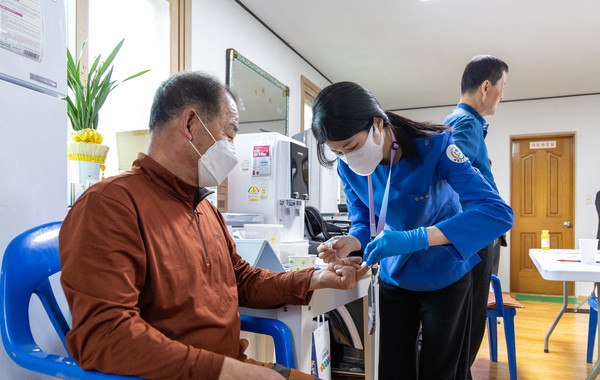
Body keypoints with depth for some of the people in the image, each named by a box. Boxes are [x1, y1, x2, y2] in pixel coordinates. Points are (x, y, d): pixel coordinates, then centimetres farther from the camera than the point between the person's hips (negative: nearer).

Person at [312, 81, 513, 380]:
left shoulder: (434, 147, -27)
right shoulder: (348, 168, -13)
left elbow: (498, 213, -34)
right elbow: (363, 223, -1)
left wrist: (414, 238, -43)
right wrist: (351, 243, -27)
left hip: (444, 276, -3)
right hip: (394, 276, 4)